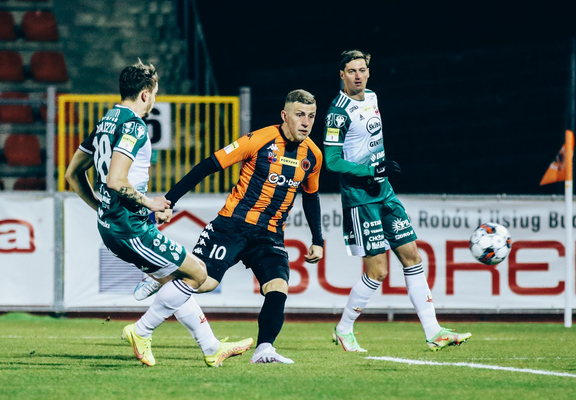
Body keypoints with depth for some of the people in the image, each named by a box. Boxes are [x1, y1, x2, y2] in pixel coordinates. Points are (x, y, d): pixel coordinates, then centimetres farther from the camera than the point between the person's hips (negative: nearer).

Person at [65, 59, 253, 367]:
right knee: (196, 272, -2)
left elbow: (73, 173, 20)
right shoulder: (133, 126, -16)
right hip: (131, 228, -10)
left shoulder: (105, 123, 14)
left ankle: (212, 349, 18)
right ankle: (141, 332, 2)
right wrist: (149, 203, -14)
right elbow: (115, 180, -27)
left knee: (175, 279, 16)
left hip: (110, 225, 10)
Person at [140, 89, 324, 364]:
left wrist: (317, 242, 21)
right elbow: (208, 167, -11)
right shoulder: (260, 140, -12)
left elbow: (311, 197, 26)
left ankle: (264, 349, -16)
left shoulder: (313, 155, 6)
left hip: (270, 235, 5)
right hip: (234, 224, -4)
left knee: (278, 287, -20)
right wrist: (169, 202, -15)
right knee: (203, 281, -17)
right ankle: (160, 279, 13)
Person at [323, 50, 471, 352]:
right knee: (377, 271, -7)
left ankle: (433, 332, 5)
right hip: (360, 197, -8)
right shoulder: (339, 112, -16)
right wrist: (373, 170, -21)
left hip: (383, 191, 8)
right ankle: (343, 330, 11)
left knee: (411, 256, 4)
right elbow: (332, 161, -18)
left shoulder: (370, 97, 9)